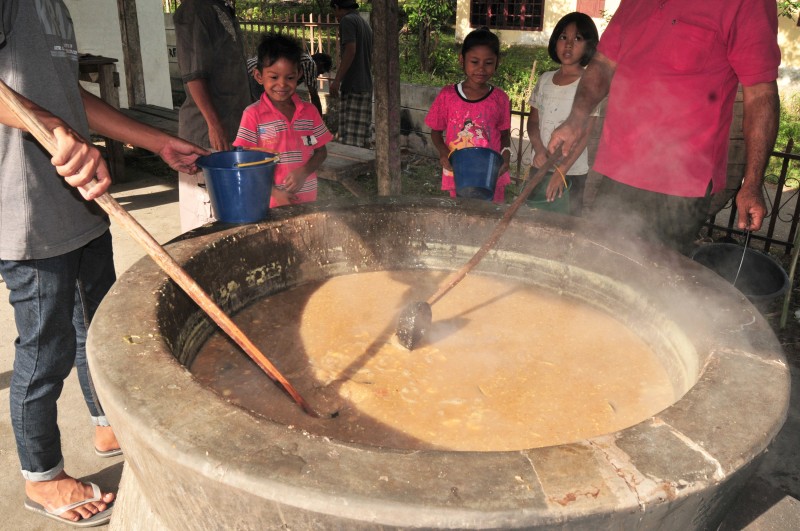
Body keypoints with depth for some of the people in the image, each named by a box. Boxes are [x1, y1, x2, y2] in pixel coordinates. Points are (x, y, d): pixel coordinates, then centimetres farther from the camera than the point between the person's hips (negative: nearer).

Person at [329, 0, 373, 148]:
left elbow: (350, 51, -18)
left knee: (350, 138, -10)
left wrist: (337, 80, -21)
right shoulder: (365, 24, 19)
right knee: (363, 134, 11)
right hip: (366, 86, 9)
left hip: (352, 86, -9)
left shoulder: (347, 20, -6)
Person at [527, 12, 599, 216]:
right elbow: (533, 119, 9)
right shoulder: (545, 79, 7)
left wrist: (562, 169, -20)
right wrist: (539, 150, -10)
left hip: (572, 172, -4)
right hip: (540, 167, 4)